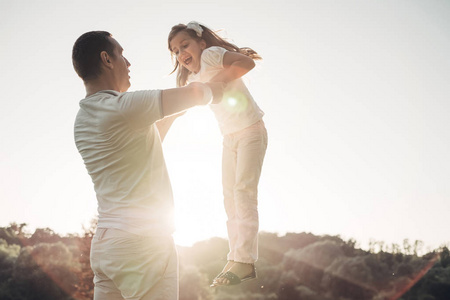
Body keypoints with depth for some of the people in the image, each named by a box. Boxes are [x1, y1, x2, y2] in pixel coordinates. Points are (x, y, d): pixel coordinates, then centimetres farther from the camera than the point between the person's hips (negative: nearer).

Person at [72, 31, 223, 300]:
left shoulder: (83, 120, 13)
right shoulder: (121, 107, -14)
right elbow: (197, 93, -8)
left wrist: (174, 111, 27)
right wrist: (212, 90, 13)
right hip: (143, 243, -9)